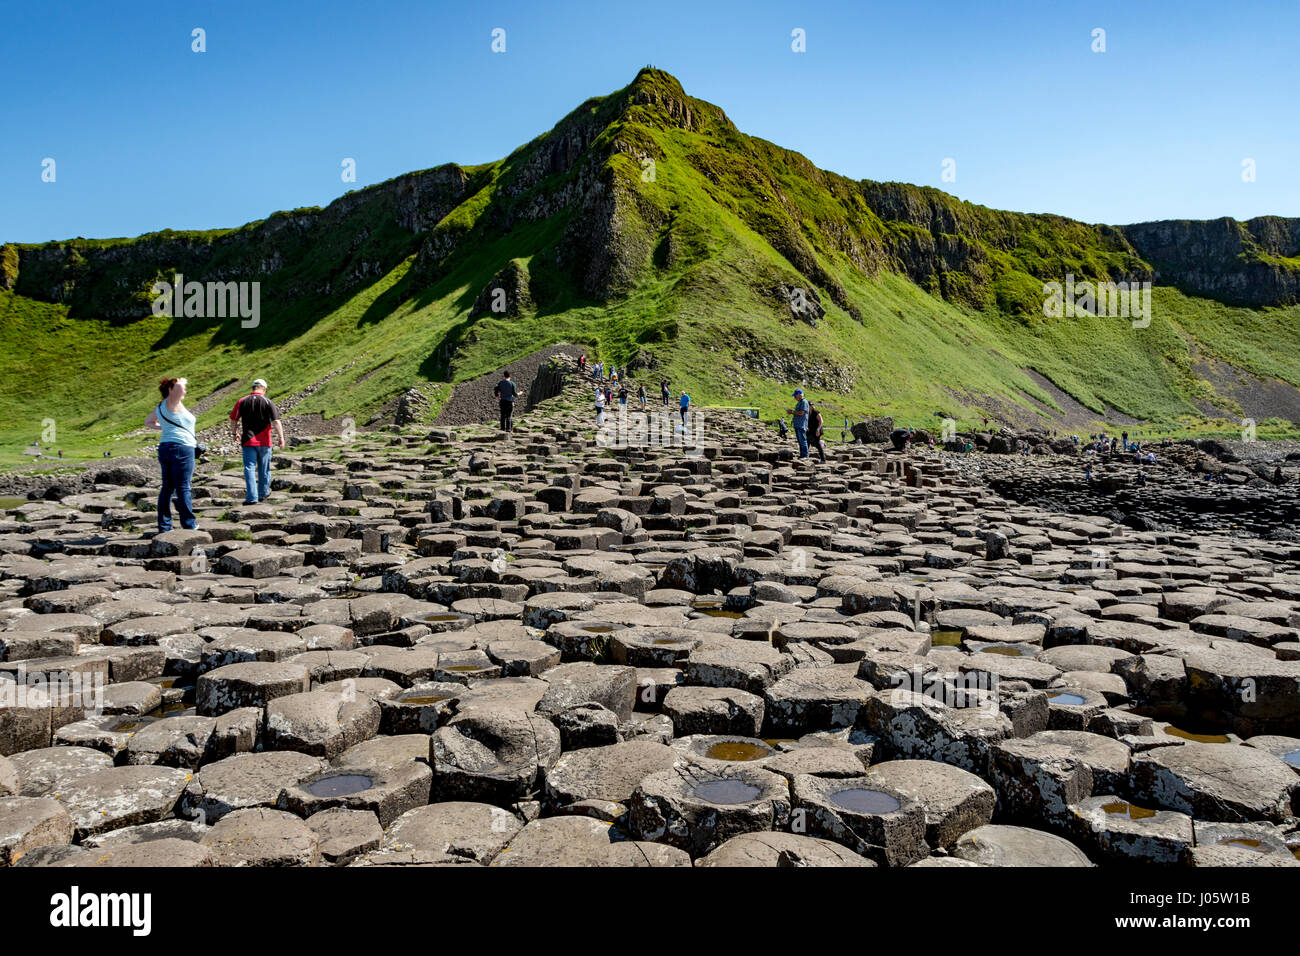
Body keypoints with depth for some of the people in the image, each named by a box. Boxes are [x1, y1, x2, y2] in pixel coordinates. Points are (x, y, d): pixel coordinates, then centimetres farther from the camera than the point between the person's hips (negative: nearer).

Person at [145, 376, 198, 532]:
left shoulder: (160, 407, 17)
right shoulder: (171, 403, -7)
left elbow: (147, 422, 31)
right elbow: (178, 387, -23)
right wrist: (182, 383, -5)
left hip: (165, 449, 9)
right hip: (181, 448, -9)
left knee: (167, 488, 10)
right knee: (183, 488, -4)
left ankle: (164, 526, 12)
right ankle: (189, 524, 0)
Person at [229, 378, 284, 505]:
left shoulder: (242, 402, 3)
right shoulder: (268, 402, -3)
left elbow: (233, 420, 8)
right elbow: (276, 421, -10)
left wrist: (234, 433, 24)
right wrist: (281, 437, -9)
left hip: (248, 441, 0)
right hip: (264, 442, 0)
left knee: (249, 468, 0)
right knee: (264, 469, 14)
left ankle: (252, 497, -9)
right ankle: (263, 493, 29)